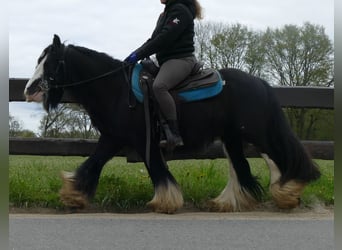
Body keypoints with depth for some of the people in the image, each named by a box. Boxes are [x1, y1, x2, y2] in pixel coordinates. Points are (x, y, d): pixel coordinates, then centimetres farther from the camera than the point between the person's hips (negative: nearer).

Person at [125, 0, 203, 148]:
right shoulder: (165, 14, 23)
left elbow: (164, 39, -18)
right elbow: (153, 39, 19)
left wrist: (139, 55, -19)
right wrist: (135, 54, 3)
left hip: (181, 59, -11)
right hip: (167, 61, 11)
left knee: (158, 86, -34)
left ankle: (175, 135, -37)